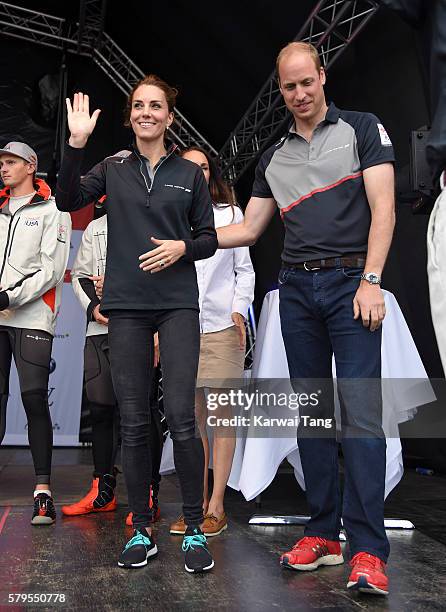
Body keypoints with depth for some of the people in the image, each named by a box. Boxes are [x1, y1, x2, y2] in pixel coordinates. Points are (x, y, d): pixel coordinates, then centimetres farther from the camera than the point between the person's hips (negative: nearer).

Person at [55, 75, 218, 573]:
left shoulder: (189, 173, 10)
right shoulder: (113, 169, 12)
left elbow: (209, 239, 11)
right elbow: (68, 200, -3)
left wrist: (182, 246, -9)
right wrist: (76, 143, -11)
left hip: (177, 305, -1)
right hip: (126, 307, 2)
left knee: (180, 416, -10)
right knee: (132, 422, 4)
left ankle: (194, 529, 5)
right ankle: (141, 530, 17)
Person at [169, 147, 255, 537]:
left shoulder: (230, 214, 14)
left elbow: (245, 269, 11)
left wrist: (240, 310, -3)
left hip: (222, 326, -1)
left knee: (222, 414, -1)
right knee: (192, 416, 3)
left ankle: (217, 506, 6)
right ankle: (198, 503, 12)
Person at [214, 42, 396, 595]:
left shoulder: (361, 130, 7)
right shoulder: (273, 159, 19)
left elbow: (383, 208, -3)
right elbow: (248, 230, 18)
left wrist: (371, 280, -14)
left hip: (350, 282, -4)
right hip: (296, 289, 5)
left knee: (360, 412, -11)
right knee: (311, 412, 4)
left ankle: (368, 549, -6)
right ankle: (323, 534, 13)